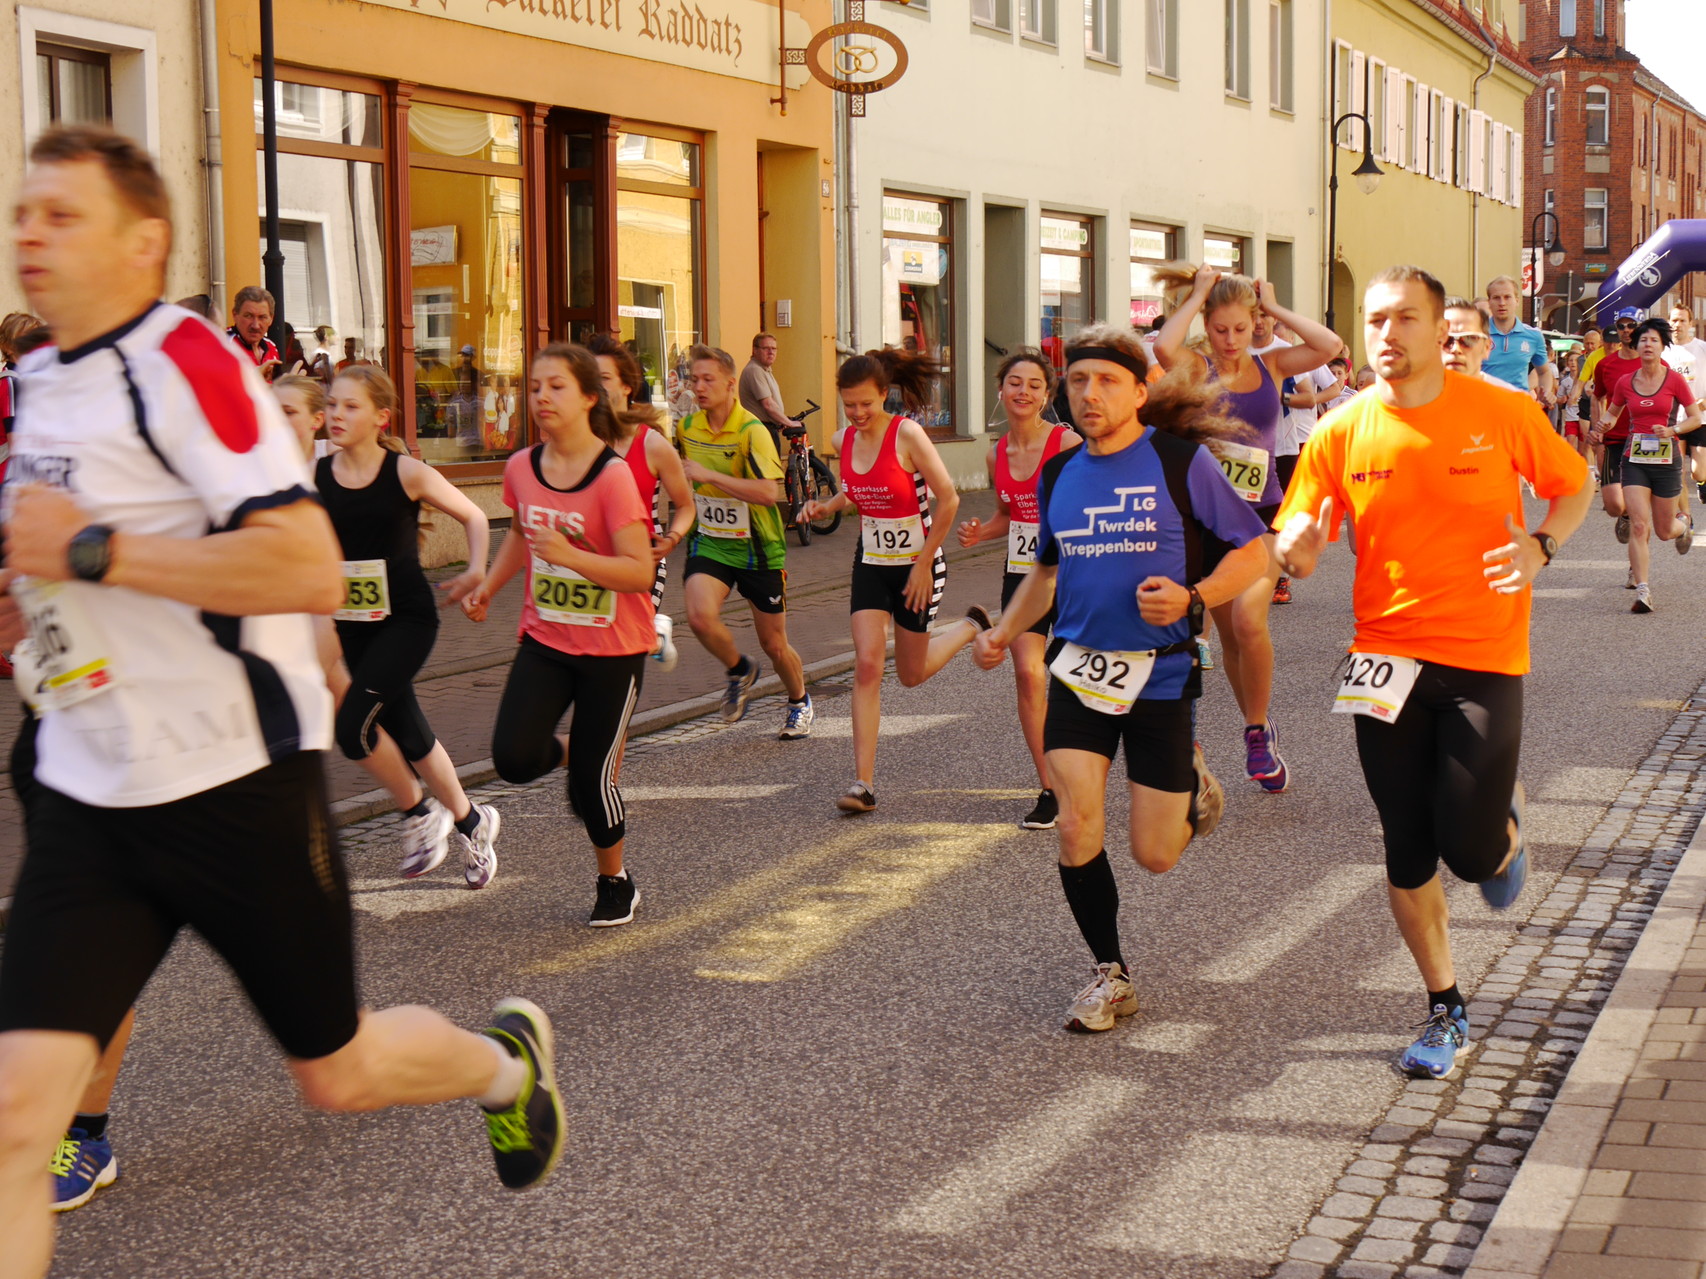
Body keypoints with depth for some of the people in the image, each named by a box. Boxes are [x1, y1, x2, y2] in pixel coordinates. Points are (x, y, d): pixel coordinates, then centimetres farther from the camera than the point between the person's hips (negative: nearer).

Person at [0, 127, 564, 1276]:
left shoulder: (182, 361, -16)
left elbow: (310, 570, -28)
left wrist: (94, 551, -25)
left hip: (233, 781, -6)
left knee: (336, 1073, 13)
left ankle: (507, 1062, 45)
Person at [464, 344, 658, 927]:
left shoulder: (613, 475, -18)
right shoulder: (521, 468, -1)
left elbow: (640, 572, -22)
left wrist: (570, 556, -33)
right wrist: (489, 586, 13)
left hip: (613, 646, -4)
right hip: (545, 638, 4)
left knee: (592, 779, 1)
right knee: (513, 758, -15)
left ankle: (615, 882, 28)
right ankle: (567, 749, 21)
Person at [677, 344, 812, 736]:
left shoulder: (752, 431, -17)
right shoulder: (685, 428, 0)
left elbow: (767, 492, -31)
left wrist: (708, 475, -31)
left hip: (757, 548, -3)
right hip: (708, 543, 3)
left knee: (774, 645, 7)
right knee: (700, 616, -25)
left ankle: (799, 701, 37)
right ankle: (739, 671, 6)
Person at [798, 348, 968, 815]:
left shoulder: (907, 434, -18)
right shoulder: (845, 441, 0)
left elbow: (948, 499, -17)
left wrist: (923, 564, -15)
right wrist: (827, 506, -3)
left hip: (916, 564, -4)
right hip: (870, 563, 4)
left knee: (912, 675, 10)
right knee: (867, 665, -10)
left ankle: (971, 628, 41)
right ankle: (863, 783, -10)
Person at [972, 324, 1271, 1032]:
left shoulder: (1182, 460, -8)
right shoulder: (1059, 474, 7)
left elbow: (1253, 551, -4)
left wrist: (1192, 598, -20)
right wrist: (1003, 634, 9)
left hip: (1162, 674, -3)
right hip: (1078, 668, 3)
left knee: (1154, 855, 2)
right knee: (1077, 829, -9)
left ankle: (1193, 787, 38)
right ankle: (1110, 974, 11)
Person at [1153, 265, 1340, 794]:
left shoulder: (1271, 366, 5)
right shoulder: (1196, 368, -2)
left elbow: (1330, 346, -10)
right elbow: (1163, 346, -25)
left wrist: (1274, 307, -3)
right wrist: (1198, 296, -12)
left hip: (1263, 515, 0)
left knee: (1249, 620, -19)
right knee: (1230, 633, 7)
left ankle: (1258, 731, -1)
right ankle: (1259, 731, 26)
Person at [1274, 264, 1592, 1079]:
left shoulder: (1501, 413, -6)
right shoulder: (1341, 433, -2)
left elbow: (1574, 485, 9)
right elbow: (1295, 550, 0)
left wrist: (1542, 546, -12)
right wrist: (1297, 551, -25)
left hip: (1484, 656, -2)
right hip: (1387, 657, 2)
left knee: (1470, 849, -8)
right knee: (1407, 852, 7)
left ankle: (1503, 828, 30)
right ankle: (1446, 1010, 25)